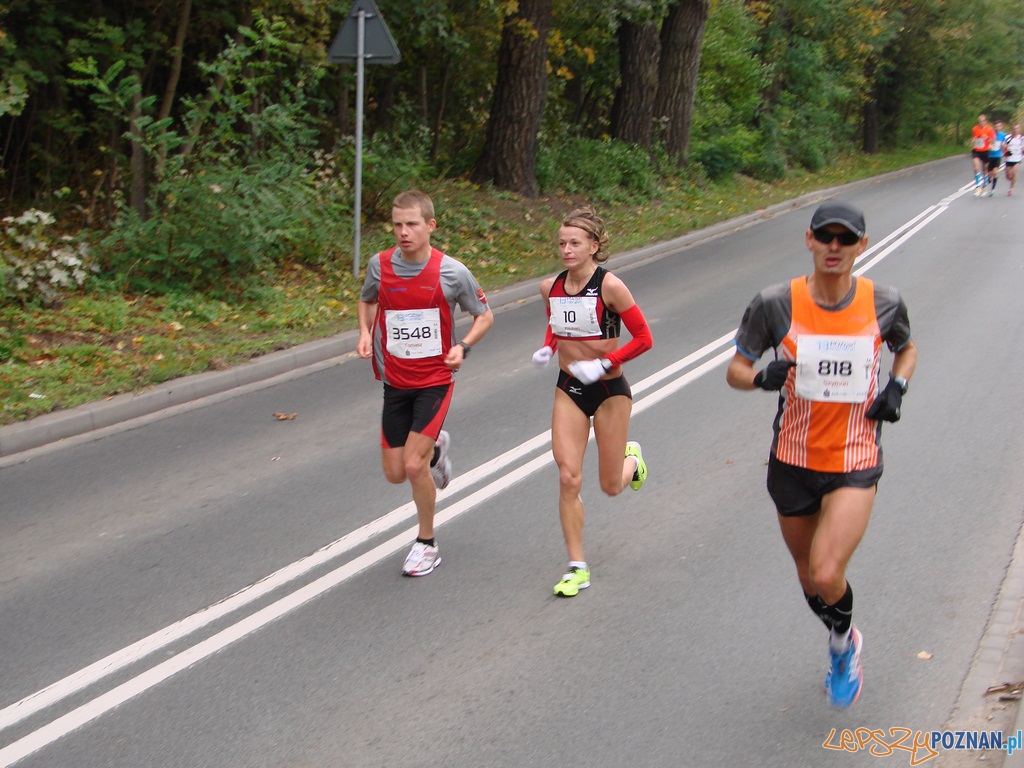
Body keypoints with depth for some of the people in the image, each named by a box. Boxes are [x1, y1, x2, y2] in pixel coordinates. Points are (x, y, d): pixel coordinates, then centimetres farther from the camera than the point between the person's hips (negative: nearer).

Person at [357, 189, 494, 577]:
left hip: (435, 379, -3)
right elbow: (367, 301, 17)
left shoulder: (453, 272, -13)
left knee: (413, 465, -13)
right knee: (395, 473, 6)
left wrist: (463, 347, -15)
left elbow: (484, 316, 2)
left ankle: (427, 544, 11)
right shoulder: (380, 265, -5)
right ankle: (436, 448, 41)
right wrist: (365, 333, -3)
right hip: (395, 381, 4)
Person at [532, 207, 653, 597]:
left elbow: (643, 338, -13)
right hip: (568, 389, 4)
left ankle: (631, 456, 45)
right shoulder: (550, 287, -3)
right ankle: (577, 568, 4)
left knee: (611, 486, 8)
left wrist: (603, 364, -22)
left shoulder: (610, 286, -18)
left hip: (609, 390, -3)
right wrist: (547, 348, -2)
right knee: (568, 479, -7)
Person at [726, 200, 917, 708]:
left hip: (855, 462, -1)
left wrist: (896, 387, -4)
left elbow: (906, 348, 16)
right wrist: (761, 376, -26)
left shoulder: (883, 303, -6)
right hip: (793, 462, 2)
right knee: (810, 580, 16)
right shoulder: (775, 304, -11)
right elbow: (735, 369, -3)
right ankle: (845, 646, 49)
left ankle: (842, 641, 17)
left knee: (826, 575, -18)